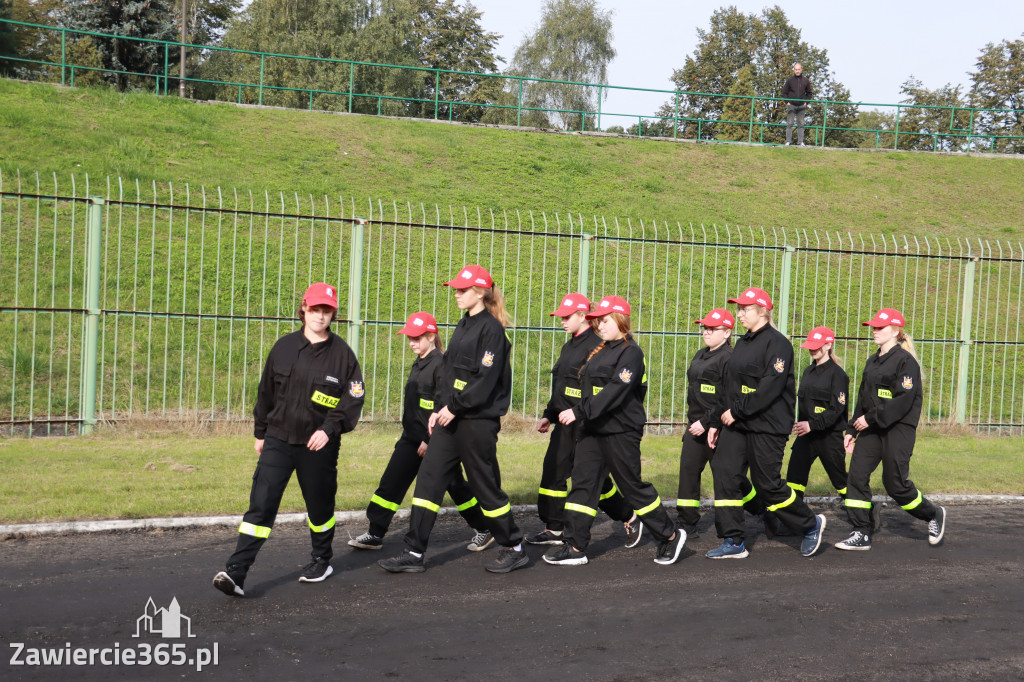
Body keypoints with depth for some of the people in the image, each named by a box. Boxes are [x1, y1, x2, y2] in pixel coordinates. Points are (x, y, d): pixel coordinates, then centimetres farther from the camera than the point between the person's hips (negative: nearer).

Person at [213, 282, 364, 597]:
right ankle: (236, 572, -10)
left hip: (318, 445, -1)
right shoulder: (284, 346, 4)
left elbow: (354, 398, -4)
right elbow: (266, 391, 13)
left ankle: (322, 559, 37)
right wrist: (260, 431, 16)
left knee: (319, 506, 13)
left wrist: (329, 429, -15)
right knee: (261, 504, -8)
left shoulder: (342, 353, -4)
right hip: (278, 440, 1)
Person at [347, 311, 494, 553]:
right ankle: (375, 534, 9)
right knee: (390, 483, 3)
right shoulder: (418, 364, 12)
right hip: (412, 437, 8)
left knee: (454, 485, 3)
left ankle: (484, 530, 19)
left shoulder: (440, 365, -15)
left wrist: (430, 440, -19)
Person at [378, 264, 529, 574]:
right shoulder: (463, 326, 15)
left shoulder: (491, 328, -12)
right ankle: (414, 554, 7)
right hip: (451, 418, 9)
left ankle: (514, 549, 19)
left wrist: (455, 407, -18)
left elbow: (486, 378, -19)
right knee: (428, 481, 3)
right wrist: (439, 408, 10)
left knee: (485, 485, 2)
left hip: (478, 421, -8)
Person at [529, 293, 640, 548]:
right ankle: (553, 529, 13)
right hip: (565, 423, 9)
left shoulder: (597, 345, -14)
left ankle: (630, 519, 18)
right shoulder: (569, 346, 16)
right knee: (553, 472, 5)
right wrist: (548, 415, 21)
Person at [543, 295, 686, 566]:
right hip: (593, 430, 8)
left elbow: (614, 392, -24)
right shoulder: (601, 351, 15)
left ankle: (670, 536, 19)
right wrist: (579, 414, 8)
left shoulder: (631, 353, -13)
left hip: (621, 432, -8)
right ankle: (575, 548, 5)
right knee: (582, 483, 2)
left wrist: (580, 412, -28)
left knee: (633, 486, 1)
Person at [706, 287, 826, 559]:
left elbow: (770, 387, -21)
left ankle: (811, 524, 22)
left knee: (767, 484, -3)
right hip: (736, 424, 8)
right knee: (724, 474, -2)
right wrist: (717, 422, 13)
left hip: (767, 426, -8)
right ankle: (733, 543, 6)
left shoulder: (777, 342, -11)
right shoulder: (742, 343, 16)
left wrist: (737, 411, -20)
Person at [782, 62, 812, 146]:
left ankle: (800, 141, 7)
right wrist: (787, 102, -4)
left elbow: (809, 93, 15)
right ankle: (788, 141, 0)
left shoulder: (806, 80, 4)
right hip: (791, 105, -2)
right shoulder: (789, 80, -1)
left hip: (801, 106, 2)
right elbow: (784, 92, 6)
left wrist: (806, 102, 3)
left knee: (800, 124, 4)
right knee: (789, 124, -3)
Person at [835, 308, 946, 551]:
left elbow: (903, 401, -19)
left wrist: (871, 418, -19)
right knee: (856, 475, -4)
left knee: (895, 483, -4)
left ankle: (934, 515, 23)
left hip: (899, 428, -8)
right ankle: (861, 535, 1)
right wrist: (852, 430, 14)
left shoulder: (905, 360, -10)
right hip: (871, 429, 8)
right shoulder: (872, 362, 16)